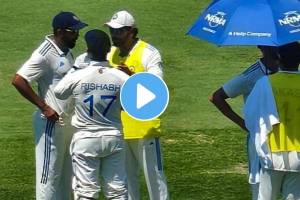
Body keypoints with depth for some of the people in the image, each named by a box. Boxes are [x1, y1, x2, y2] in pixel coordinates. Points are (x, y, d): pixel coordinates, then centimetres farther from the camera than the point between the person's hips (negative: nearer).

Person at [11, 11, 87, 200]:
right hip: (51, 123, -9)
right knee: (49, 175, -3)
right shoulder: (46, 54, -16)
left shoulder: (67, 52, 10)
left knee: (66, 176, 16)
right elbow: (19, 80, -23)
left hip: (68, 122, 9)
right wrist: (44, 107, -21)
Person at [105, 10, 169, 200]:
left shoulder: (148, 53, -10)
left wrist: (132, 76, -35)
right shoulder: (111, 53, 10)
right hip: (119, 127, 7)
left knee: (153, 173, -2)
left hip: (145, 126, -7)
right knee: (126, 177, 14)